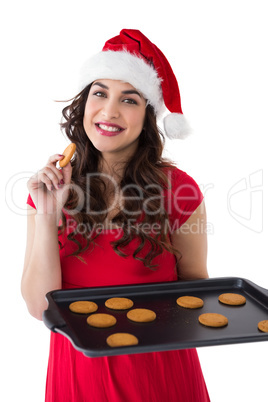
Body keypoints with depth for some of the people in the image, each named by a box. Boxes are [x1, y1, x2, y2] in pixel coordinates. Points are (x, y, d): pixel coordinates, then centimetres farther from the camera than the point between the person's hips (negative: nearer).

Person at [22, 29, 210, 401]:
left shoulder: (178, 190, -11)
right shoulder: (50, 190, -5)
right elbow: (40, 305, -10)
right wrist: (48, 215, -18)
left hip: (160, 367, -1)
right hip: (78, 368, 2)